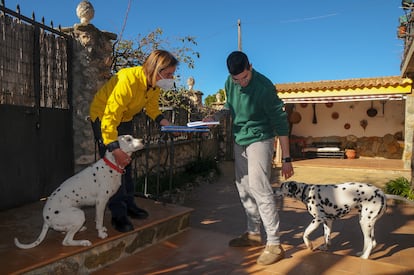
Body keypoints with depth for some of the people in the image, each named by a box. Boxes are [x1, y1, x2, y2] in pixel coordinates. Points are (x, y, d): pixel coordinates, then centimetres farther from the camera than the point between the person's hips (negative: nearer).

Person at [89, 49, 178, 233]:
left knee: (126, 163, 13)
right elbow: (110, 116, -39)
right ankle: (118, 215, -2)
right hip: (103, 116, -8)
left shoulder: (155, 83, -14)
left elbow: (151, 106, 0)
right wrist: (115, 149, -43)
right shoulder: (128, 80, -38)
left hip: (125, 119, 8)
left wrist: (162, 121, -20)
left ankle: (128, 204, 25)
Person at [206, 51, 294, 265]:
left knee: (259, 188, -14)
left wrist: (286, 158, -18)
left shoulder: (264, 87, -23)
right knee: (244, 188, 12)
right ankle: (253, 233, 27)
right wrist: (217, 115, -6)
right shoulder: (230, 82, -4)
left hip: (259, 140, -7)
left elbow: (280, 122, -19)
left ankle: (274, 245, -4)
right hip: (240, 140, 7)